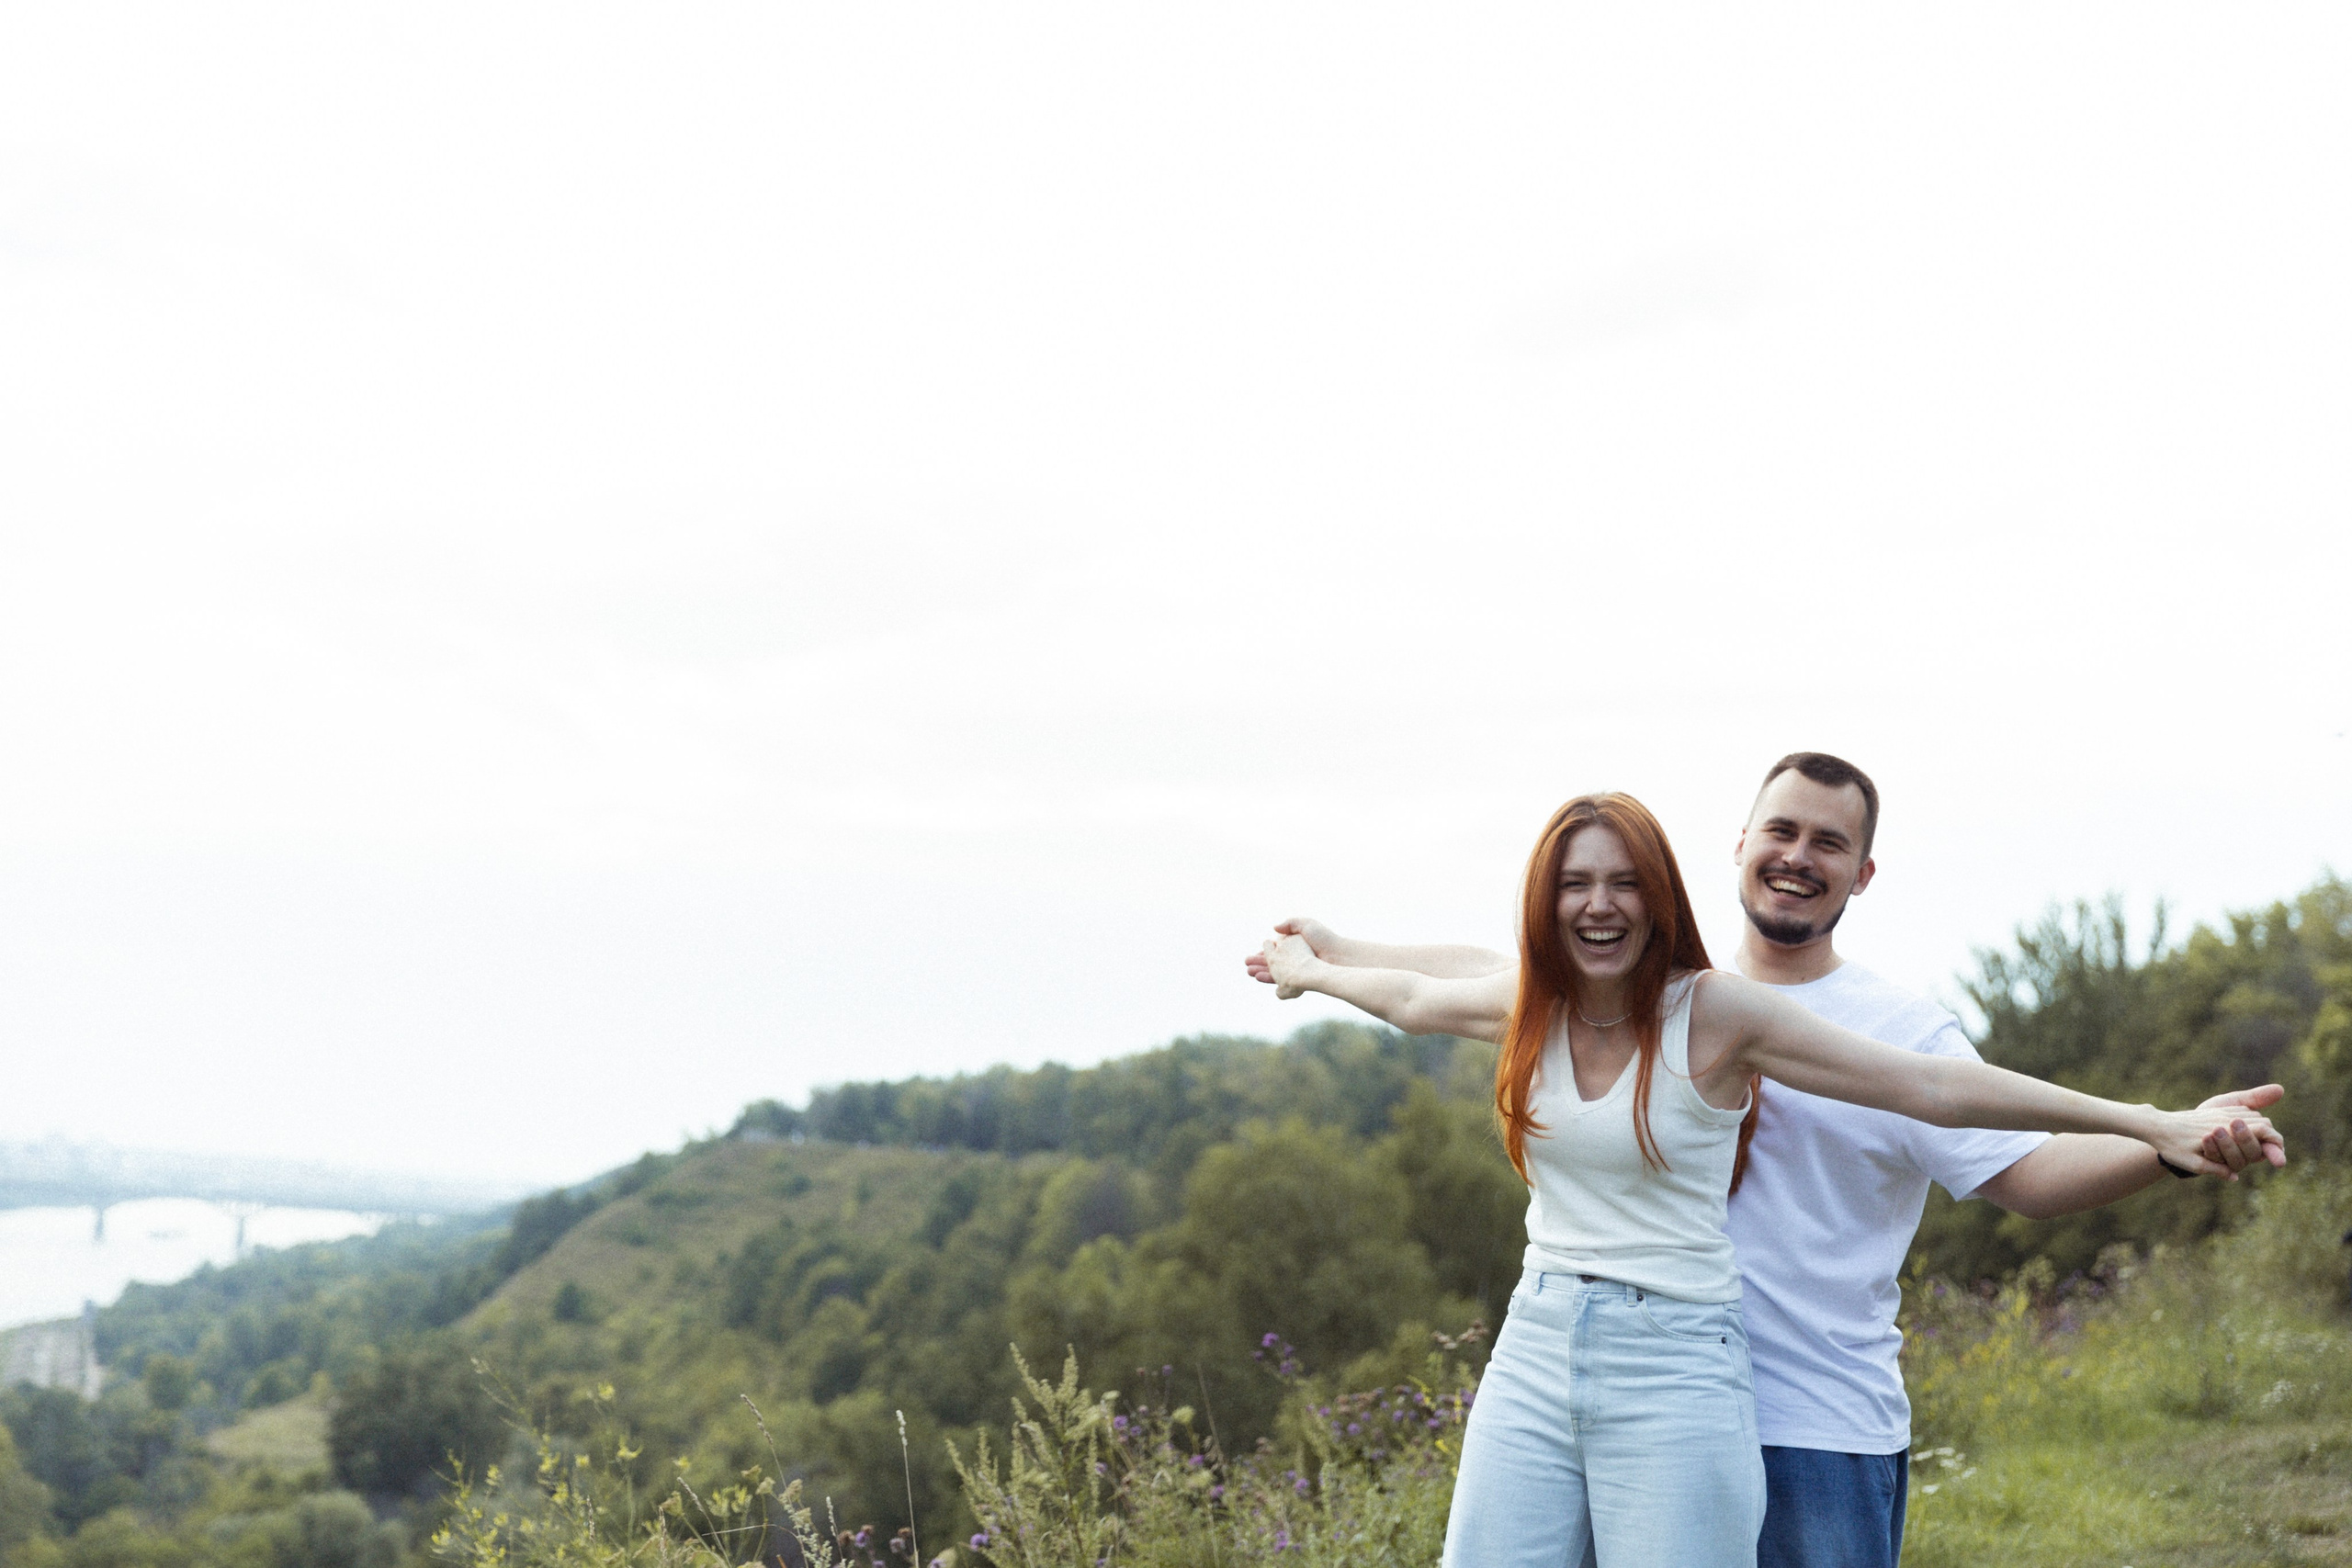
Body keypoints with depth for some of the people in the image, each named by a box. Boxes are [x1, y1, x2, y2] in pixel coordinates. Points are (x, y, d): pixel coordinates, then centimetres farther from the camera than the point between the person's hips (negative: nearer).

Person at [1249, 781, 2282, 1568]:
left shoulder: (1714, 1012, -8)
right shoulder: (1527, 1009, 5)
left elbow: (1930, 1086, -12)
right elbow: (1415, 999, 28)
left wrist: (2155, 1127, -17)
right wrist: (1314, 971, 46)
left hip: (1673, 1364, -4)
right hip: (1536, 1346, 5)